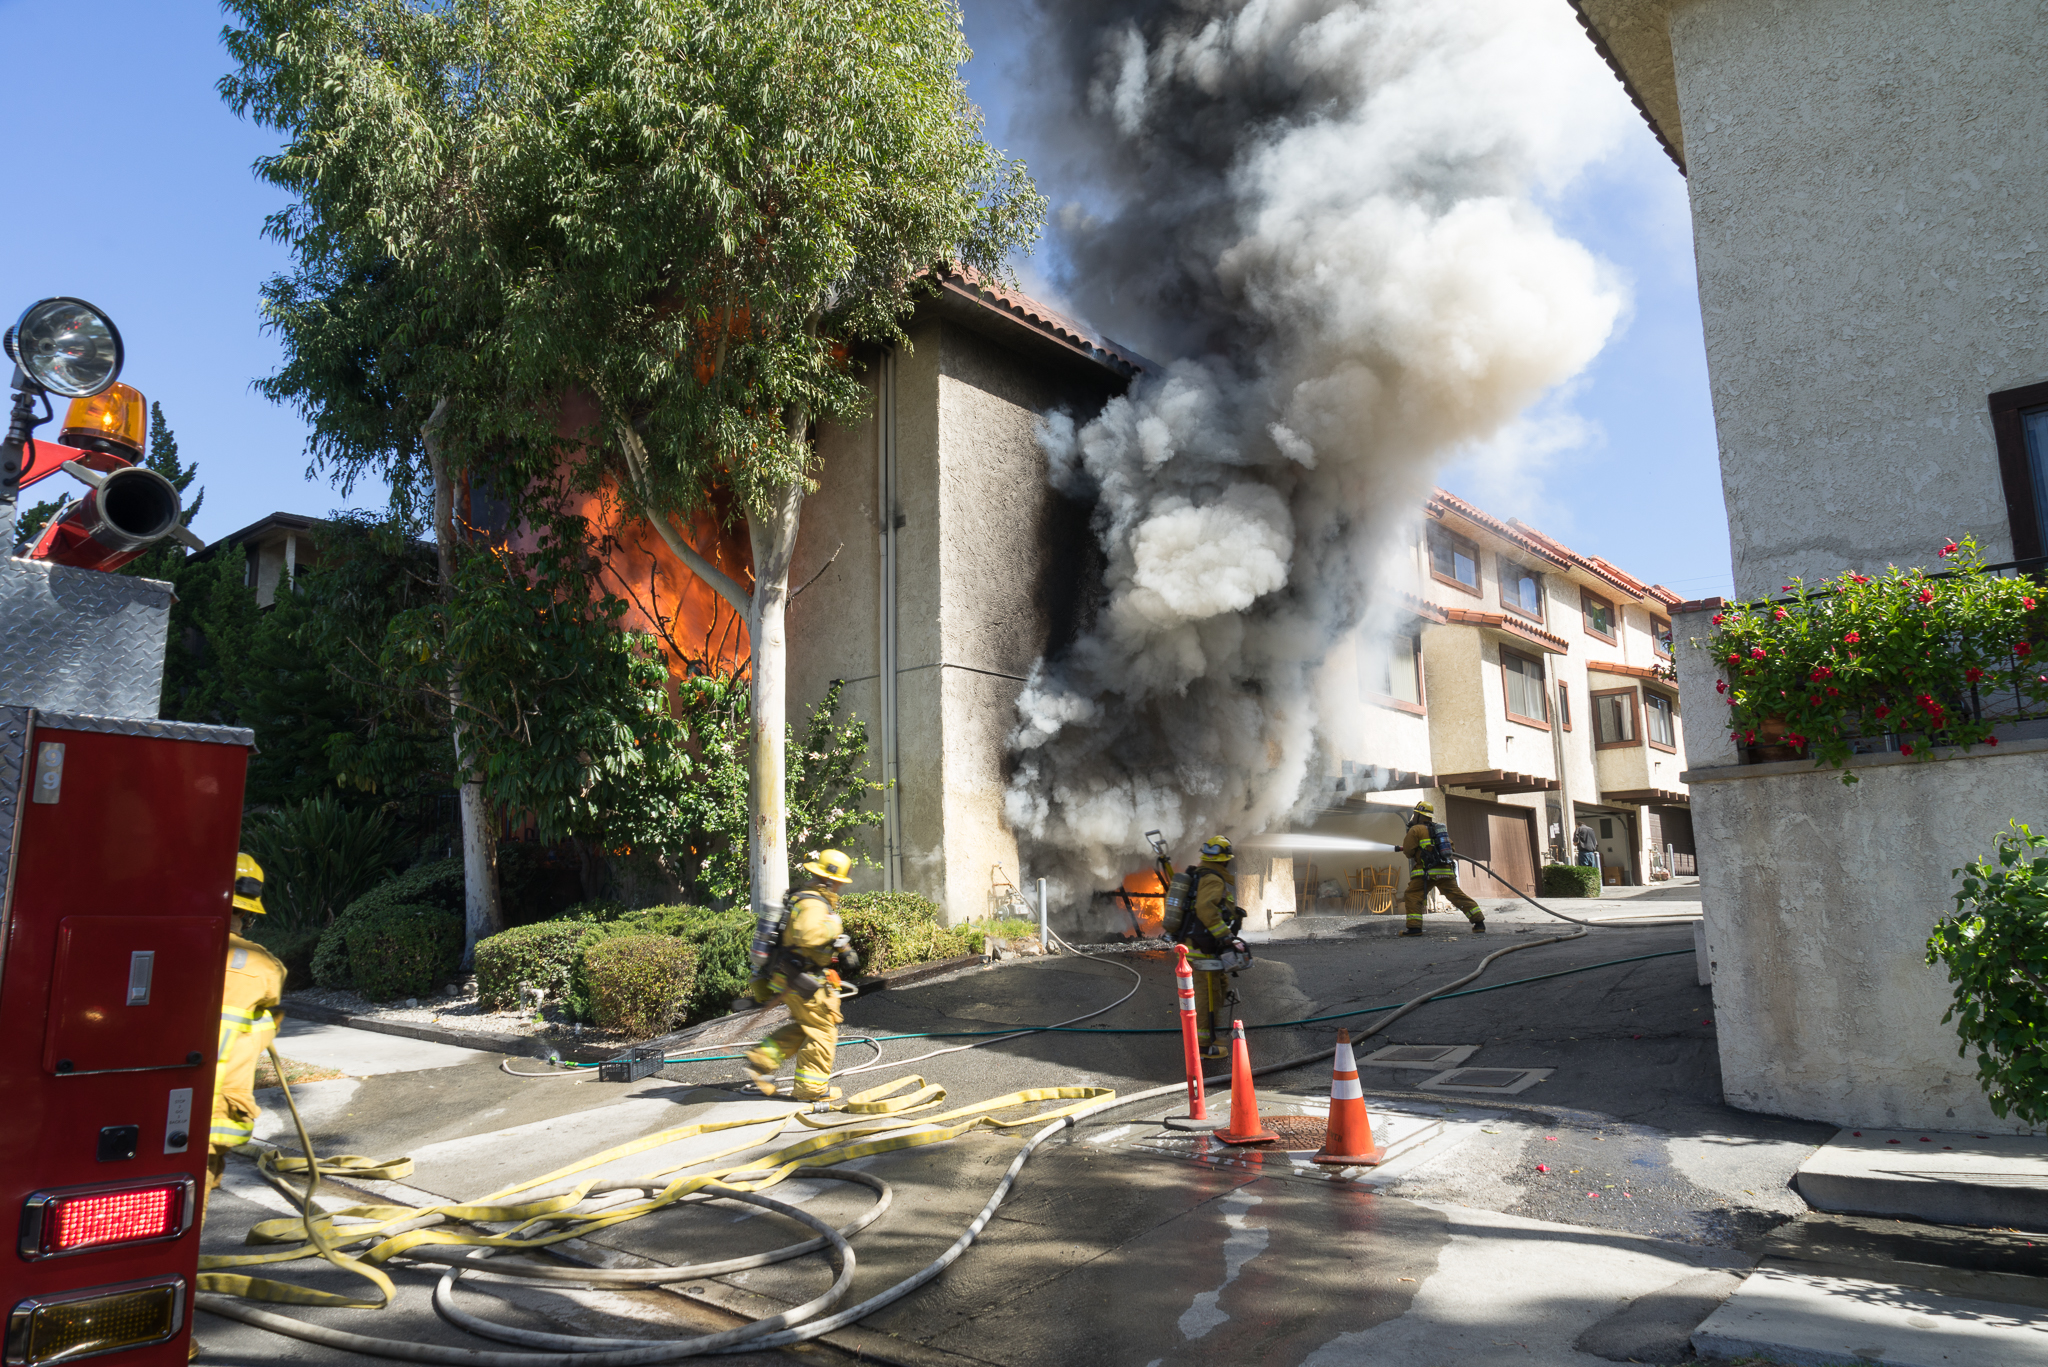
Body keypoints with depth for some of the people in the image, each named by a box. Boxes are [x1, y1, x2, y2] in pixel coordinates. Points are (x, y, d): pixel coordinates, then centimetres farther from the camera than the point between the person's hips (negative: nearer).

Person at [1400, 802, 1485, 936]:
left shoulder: (1416, 830, -1)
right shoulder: (1440, 827, 20)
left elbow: (1408, 851, -1)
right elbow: (1449, 846, 31)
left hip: (1427, 871, -6)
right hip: (1446, 870, 6)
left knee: (1412, 896, 0)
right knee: (1458, 896, 5)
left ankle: (1414, 926, -11)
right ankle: (1479, 923, -2)